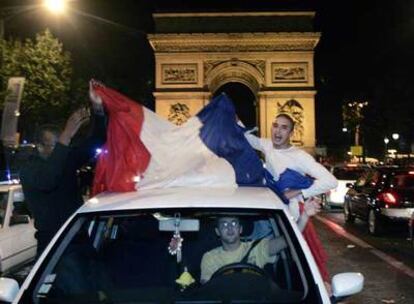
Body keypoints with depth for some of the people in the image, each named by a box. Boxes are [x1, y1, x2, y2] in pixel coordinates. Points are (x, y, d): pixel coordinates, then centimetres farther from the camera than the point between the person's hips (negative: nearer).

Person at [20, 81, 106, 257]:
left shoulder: (67, 159, 5)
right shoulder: (28, 169, -10)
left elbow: (95, 143, -2)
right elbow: (46, 180, -32)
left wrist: (97, 108, -19)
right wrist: (66, 136, -38)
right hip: (51, 240, -4)